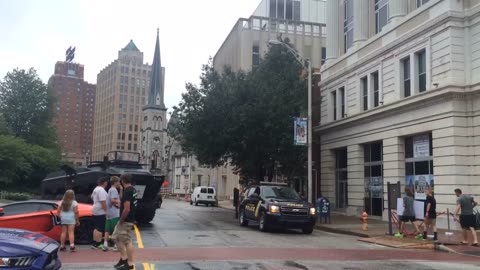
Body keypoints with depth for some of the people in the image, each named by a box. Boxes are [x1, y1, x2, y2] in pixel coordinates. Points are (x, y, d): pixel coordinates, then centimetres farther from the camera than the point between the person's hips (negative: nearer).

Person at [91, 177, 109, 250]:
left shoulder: (96, 189, 13)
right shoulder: (102, 190, -19)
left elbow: (92, 197, 31)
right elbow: (103, 202, -25)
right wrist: (107, 211, -21)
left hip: (95, 211, 11)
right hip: (101, 212, -11)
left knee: (96, 228, 14)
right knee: (100, 229, -8)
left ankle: (95, 243, 18)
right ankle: (97, 244, -7)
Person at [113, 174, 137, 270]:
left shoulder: (127, 191, -22)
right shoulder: (132, 189, 9)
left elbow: (127, 209, -27)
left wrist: (121, 221, -17)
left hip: (126, 220, -10)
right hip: (128, 219, 10)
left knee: (127, 241, -1)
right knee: (116, 237, 18)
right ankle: (123, 258, 25)